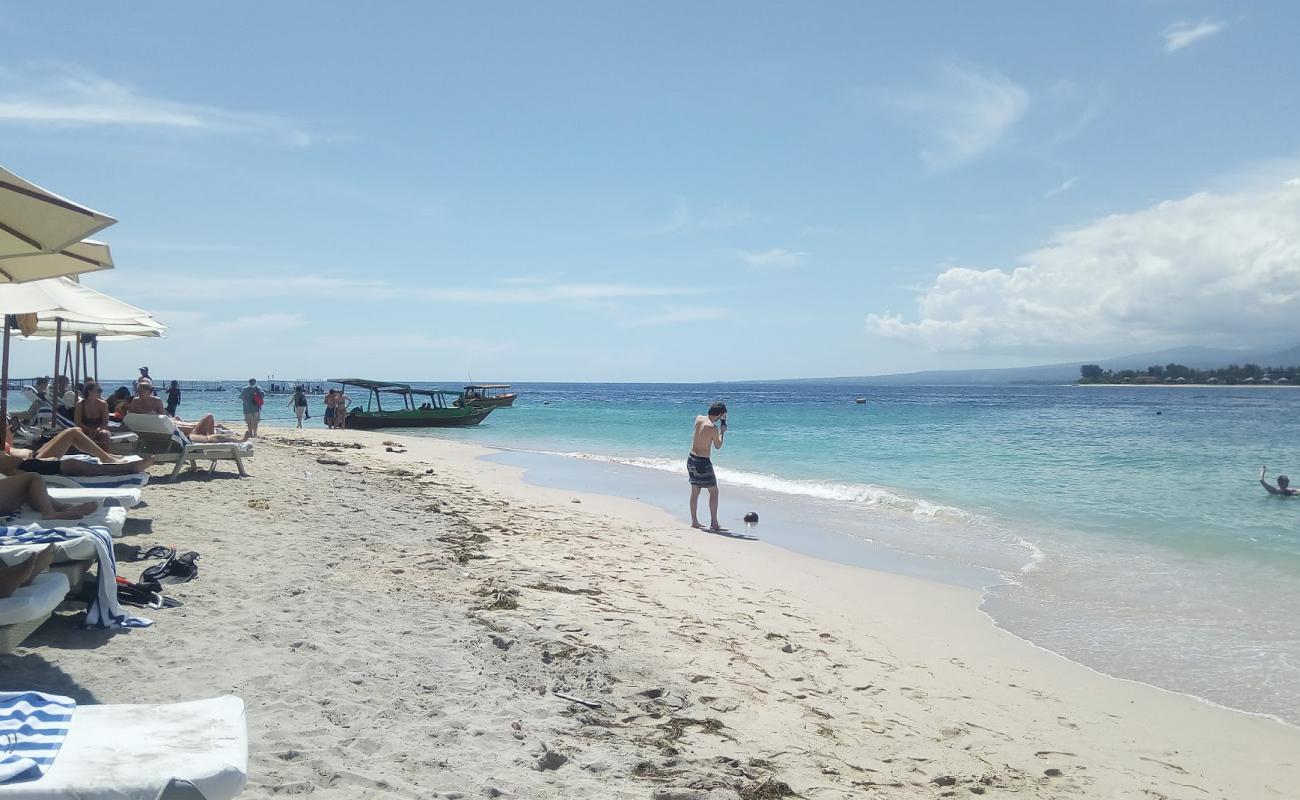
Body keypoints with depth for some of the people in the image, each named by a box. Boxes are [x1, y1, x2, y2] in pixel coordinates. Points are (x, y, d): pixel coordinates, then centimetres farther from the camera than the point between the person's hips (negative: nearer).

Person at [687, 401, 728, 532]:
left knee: (695, 491, 16)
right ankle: (714, 524, -2)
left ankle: (694, 521, 22)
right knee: (714, 491, 1)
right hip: (703, 462, -8)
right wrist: (722, 432, 10)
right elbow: (718, 446, -4)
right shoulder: (713, 428, -19)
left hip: (691, 459, 8)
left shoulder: (698, 418, 1)